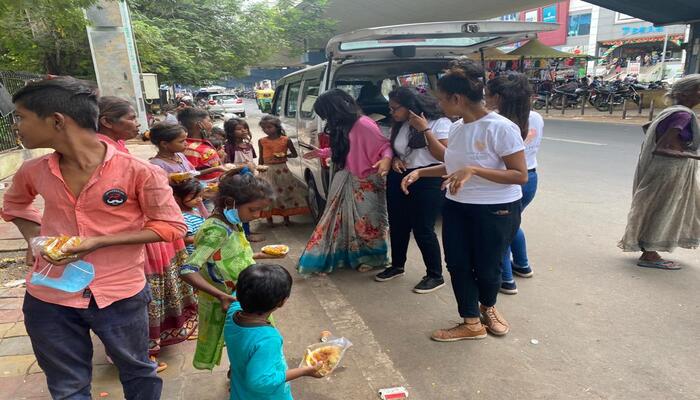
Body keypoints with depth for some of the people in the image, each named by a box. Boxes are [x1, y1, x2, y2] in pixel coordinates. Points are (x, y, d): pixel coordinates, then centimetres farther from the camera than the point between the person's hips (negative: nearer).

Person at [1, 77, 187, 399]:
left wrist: (99, 242, -19)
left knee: (138, 373, 19)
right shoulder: (33, 172, -2)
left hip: (121, 296, -3)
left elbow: (172, 226, -12)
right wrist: (33, 239, 1)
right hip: (49, 299, 4)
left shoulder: (137, 172, -18)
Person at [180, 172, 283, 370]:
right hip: (227, 306, -8)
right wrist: (220, 295, -39)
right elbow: (187, 271, -32)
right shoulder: (216, 230, -27)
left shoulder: (233, 223, -1)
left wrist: (259, 255, 16)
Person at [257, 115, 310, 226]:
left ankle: (286, 217, 21)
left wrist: (284, 155, -13)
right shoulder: (262, 141, 0)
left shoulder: (286, 140, -5)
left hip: (282, 170, -1)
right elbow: (261, 158, 9)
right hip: (268, 171, 1)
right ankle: (269, 217, 17)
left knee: (285, 191, 5)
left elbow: (295, 154, 3)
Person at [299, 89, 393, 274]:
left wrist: (386, 159, -37)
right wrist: (322, 153, 28)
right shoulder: (342, 126, 8)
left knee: (367, 221, 4)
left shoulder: (363, 124, -19)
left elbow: (385, 146, -17)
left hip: (366, 182, -8)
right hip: (346, 181, 8)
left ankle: (374, 258, 24)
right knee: (344, 219, 11)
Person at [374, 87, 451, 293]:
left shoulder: (439, 122, -10)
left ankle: (436, 276, 14)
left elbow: (444, 156, -18)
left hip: (428, 181, -6)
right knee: (397, 225, 13)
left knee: (423, 229, -4)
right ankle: (397, 266, 34)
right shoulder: (398, 125, 8)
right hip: (399, 179, 7)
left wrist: (425, 130, -21)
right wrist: (394, 160, -3)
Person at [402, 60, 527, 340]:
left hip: (496, 211, -6)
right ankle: (471, 323, 27)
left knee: (487, 268, 9)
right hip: (457, 207, 7)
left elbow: (520, 175, -20)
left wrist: (473, 170, -28)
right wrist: (420, 172, 4)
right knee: (457, 264, 9)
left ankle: (488, 306, 43)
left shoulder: (501, 128, -20)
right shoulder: (457, 128, 3)